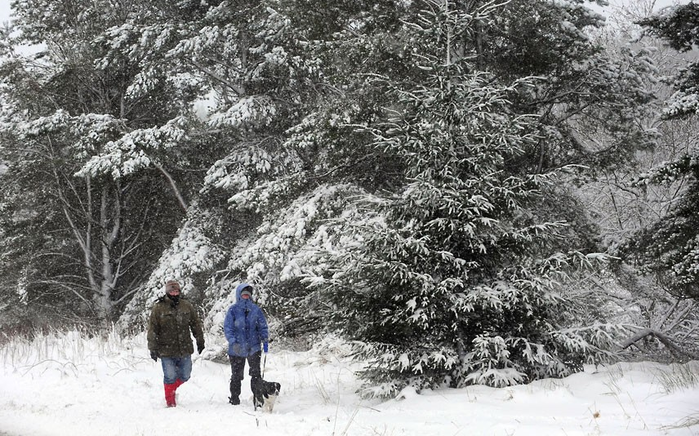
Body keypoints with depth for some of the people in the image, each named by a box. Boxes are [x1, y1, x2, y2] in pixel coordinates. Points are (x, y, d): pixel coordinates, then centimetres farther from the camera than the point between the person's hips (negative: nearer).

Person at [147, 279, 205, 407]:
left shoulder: (187, 306, 6)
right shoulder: (158, 308, -5)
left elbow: (196, 324, 14)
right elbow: (152, 330, -5)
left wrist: (200, 341, 14)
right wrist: (153, 348, -9)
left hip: (185, 349, 4)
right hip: (166, 350, -4)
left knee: (185, 375, 11)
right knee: (170, 377, -1)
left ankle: (172, 388, 39)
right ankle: (170, 401, 16)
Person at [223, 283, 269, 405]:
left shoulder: (256, 309, 6)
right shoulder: (233, 310, -1)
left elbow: (262, 326, 11)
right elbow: (227, 327, -4)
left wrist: (265, 340, -4)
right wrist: (233, 342, -16)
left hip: (254, 347, 1)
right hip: (237, 349, -1)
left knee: (256, 373, -4)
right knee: (236, 375, 7)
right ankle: (234, 398, 18)